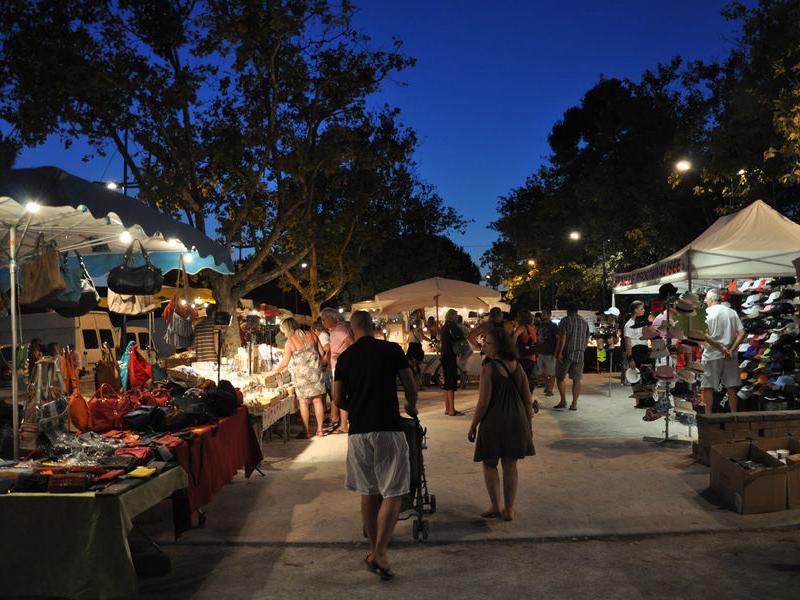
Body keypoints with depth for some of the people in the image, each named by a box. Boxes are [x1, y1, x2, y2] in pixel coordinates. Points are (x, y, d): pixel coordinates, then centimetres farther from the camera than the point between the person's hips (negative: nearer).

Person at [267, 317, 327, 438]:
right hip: (315, 372, 4)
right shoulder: (310, 335, 1)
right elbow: (321, 352, 5)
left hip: (302, 375, -4)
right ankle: (320, 429, 14)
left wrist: (273, 372, 8)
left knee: (303, 402, 5)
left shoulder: (290, 342, -11)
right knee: (317, 400, 8)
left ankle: (306, 431, 9)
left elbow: (284, 363, -6)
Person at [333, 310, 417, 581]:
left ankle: (374, 549, 25)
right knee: (393, 492, 1)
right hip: (388, 428, -3)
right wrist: (411, 406, 23)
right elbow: (410, 387, 2)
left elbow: (338, 399, 7)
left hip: (358, 431, 4)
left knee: (368, 492, 16)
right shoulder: (392, 350, -1)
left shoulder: (345, 357, 6)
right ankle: (379, 552, -9)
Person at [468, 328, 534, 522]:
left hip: (494, 423, -5)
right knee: (510, 465, 14)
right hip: (517, 422, 5)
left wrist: (473, 426, -4)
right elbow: (527, 399, 5)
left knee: (490, 464, 14)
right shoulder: (517, 366, 1)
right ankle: (509, 510, 20)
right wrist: (529, 424, 16)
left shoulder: (488, 369, -16)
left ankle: (495, 507, 12)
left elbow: (483, 403, -16)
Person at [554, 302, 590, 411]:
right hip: (579, 354, 4)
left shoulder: (565, 320, -5)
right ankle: (574, 404, 4)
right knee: (576, 379, 6)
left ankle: (563, 400, 1)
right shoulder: (584, 322, 12)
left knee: (560, 377, 8)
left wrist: (559, 353, -13)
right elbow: (587, 340, 15)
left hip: (566, 353, -4)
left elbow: (562, 338, -13)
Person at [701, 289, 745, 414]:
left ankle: (708, 416, 3)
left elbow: (705, 335, -18)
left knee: (708, 387, 3)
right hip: (730, 356, 4)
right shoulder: (732, 312, 7)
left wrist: (721, 348, -13)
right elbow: (741, 333, -1)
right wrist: (731, 350, -5)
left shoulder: (707, 312, -6)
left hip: (712, 355, -4)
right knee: (731, 387, 10)